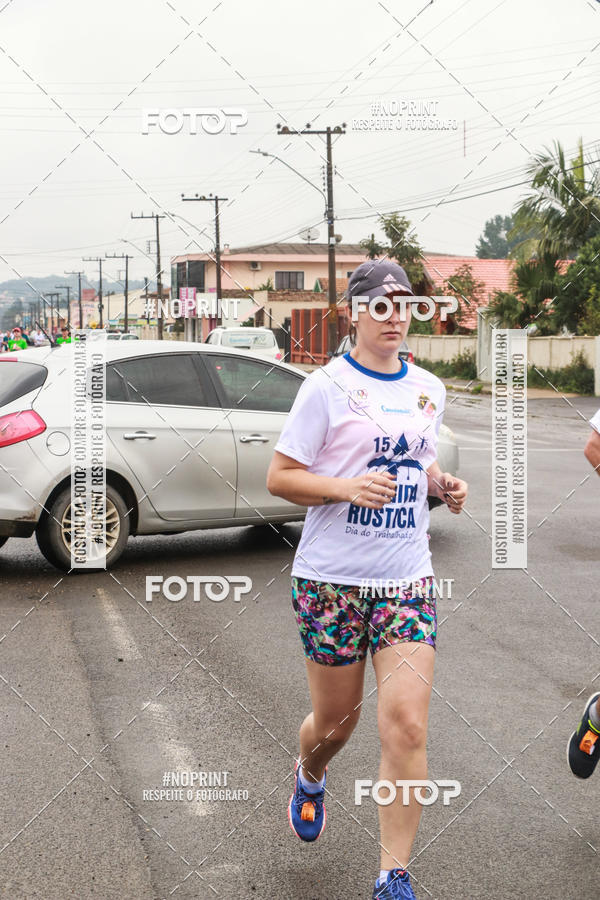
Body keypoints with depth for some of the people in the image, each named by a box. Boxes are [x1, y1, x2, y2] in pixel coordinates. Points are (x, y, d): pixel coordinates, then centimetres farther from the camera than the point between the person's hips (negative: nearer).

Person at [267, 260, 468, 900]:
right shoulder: (328, 386, -7)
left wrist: (442, 485, 4)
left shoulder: (428, 389, 10)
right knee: (335, 722, 11)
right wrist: (349, 488, -22)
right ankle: (309, 778, 49)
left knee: (406, 727, -9)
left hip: (406, 582, 3)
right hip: (331, 581, -3)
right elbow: (279, 477, -7)